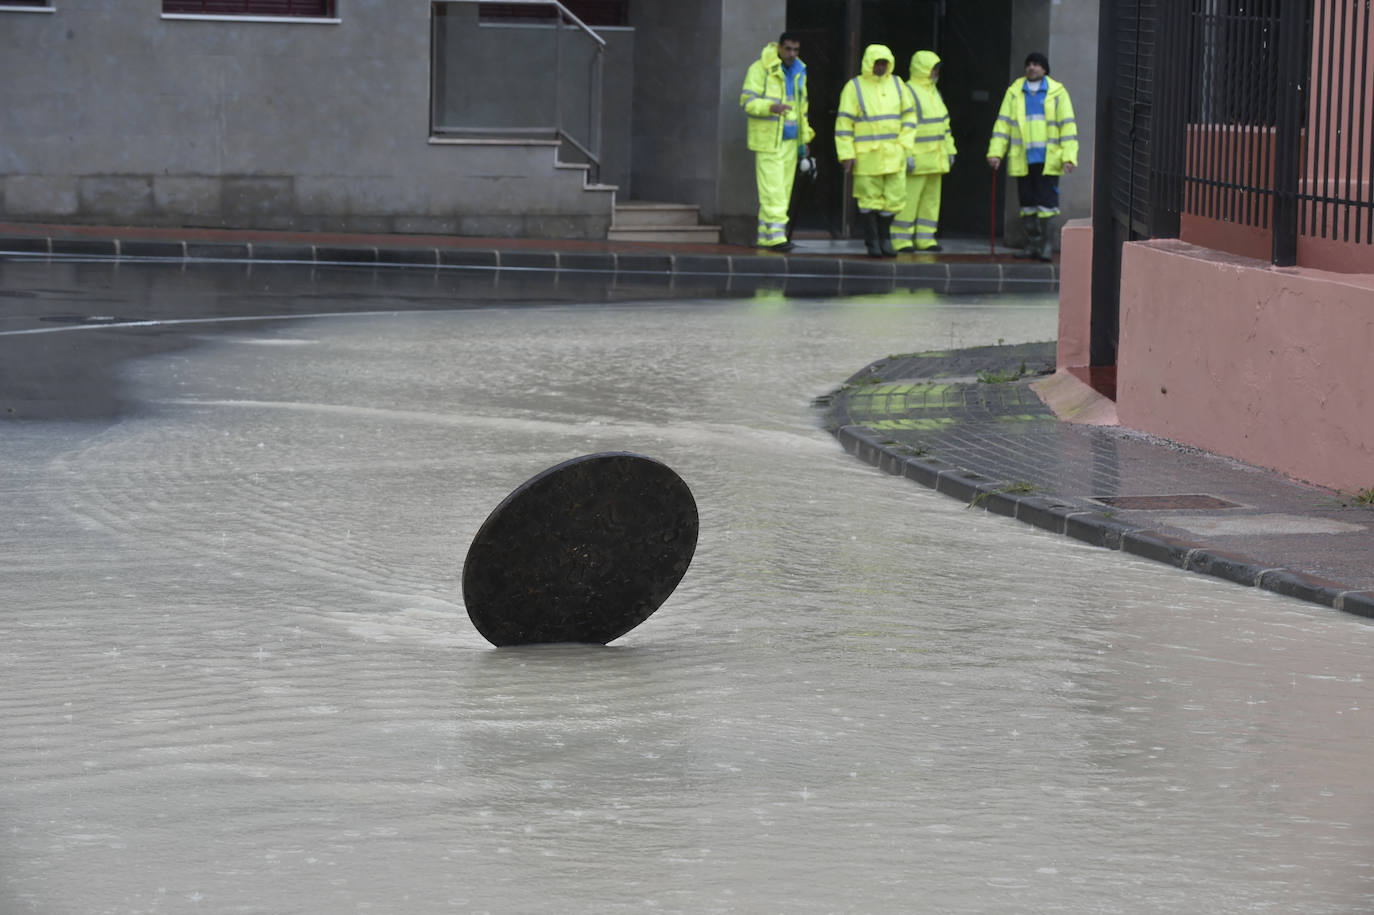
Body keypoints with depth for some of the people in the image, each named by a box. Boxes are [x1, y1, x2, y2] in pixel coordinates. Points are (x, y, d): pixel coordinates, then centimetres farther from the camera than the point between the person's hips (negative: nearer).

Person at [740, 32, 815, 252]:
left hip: (789, 141, 7)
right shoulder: (761, 69, -7)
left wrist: (803, 140, 22)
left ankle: (765, 236, 11)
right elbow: (747, 100, -13)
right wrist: (771, 107, -31)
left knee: (784, 190, 6)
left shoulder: (799, 72, 15)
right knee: (772, 191, -12)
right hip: (767, 141, -7)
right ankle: (775, 236, -15)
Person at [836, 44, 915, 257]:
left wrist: (904, 144, 1)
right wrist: (846, 154, -9)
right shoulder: (854, 87, -1)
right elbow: (844, 123, -3)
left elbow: (908, 116, 14)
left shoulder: (896, 84, 11)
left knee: (894, 197, 3)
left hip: (893, 155, 3)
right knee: (870, 198, 0)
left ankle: (884, 237, 21)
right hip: (866, 156, -3)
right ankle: (872, 242, 9)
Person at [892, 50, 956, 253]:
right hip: (916, 159, -9)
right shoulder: (908, 92, -11)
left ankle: (925, 238, 13)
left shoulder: (934, 92, 18)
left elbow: (943, 123, 24)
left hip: (934, 158, 9)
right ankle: (902, 239, -5)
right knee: (909, 198, -8)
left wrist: (949, 150, 19)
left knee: (931, 198, 9)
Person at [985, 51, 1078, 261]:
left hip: (1048, 161, -3)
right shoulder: (1015, 92, 9)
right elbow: (1003, 123, 8)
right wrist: (995, 153, -1)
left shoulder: (1057, 92, 2)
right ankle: (1032, 245, 13)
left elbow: (1067, 126, -1)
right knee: (1027, 203, 6)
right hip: (1023, 160, 3)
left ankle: (1047, 246, -3)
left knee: (1047, 202, -7)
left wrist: (1069, 157, -10)